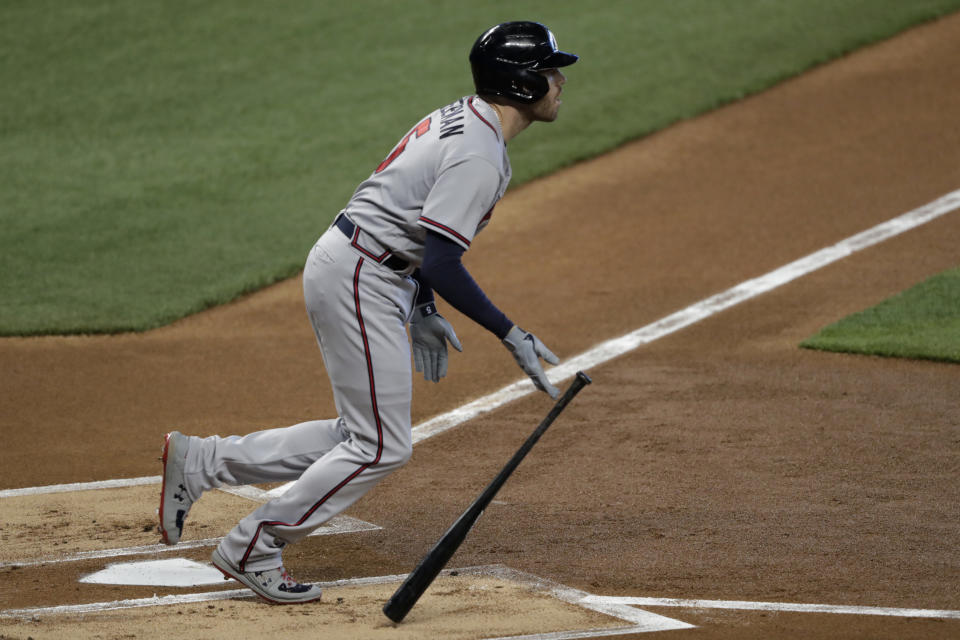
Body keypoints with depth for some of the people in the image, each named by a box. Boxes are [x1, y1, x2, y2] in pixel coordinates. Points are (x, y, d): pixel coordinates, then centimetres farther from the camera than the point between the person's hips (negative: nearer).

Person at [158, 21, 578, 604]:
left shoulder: (463, 119, 12)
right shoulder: (480, 156, -21)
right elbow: (442, 264, -26)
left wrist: (422, 309, 20)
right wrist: (511, 335, -21)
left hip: (361, 274, 10)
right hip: (359, 278, -10)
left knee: (364, 437, 13)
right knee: (382, 445, -6)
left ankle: (200, 462, 17)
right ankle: (252, 550, 0)